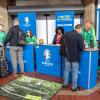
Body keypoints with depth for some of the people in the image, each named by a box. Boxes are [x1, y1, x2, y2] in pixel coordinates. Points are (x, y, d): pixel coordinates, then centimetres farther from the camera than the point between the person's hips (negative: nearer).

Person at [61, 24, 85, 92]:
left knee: (67, 70, 17)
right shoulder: (79, 36, -19)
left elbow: (64, 44, 10)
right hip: (75, 57, -5)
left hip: (67, 56, 5)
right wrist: (83, 45, 4)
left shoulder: (66, 34, -2)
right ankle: (74, 87, 18)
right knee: (74, 72, 7)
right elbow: (82, 47, -17)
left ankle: (65, 84, 30)